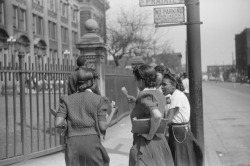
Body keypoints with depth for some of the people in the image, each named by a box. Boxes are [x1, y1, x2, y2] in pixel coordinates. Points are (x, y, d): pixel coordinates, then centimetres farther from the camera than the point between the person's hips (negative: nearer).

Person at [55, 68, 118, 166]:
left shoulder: (67, 99, 7)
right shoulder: (99, 100, 1)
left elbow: (58, 124, -2)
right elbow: (102, 127, -3)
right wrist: (112, 113, 13)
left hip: (73, 143, 2)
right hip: (92, 141, -2)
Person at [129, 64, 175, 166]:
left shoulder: (144, 96, -16)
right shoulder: (159, 94, 10)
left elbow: (157, 116, -31)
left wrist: (149, 136, -20)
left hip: (145, 145, -9)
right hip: (160, 141, 9)